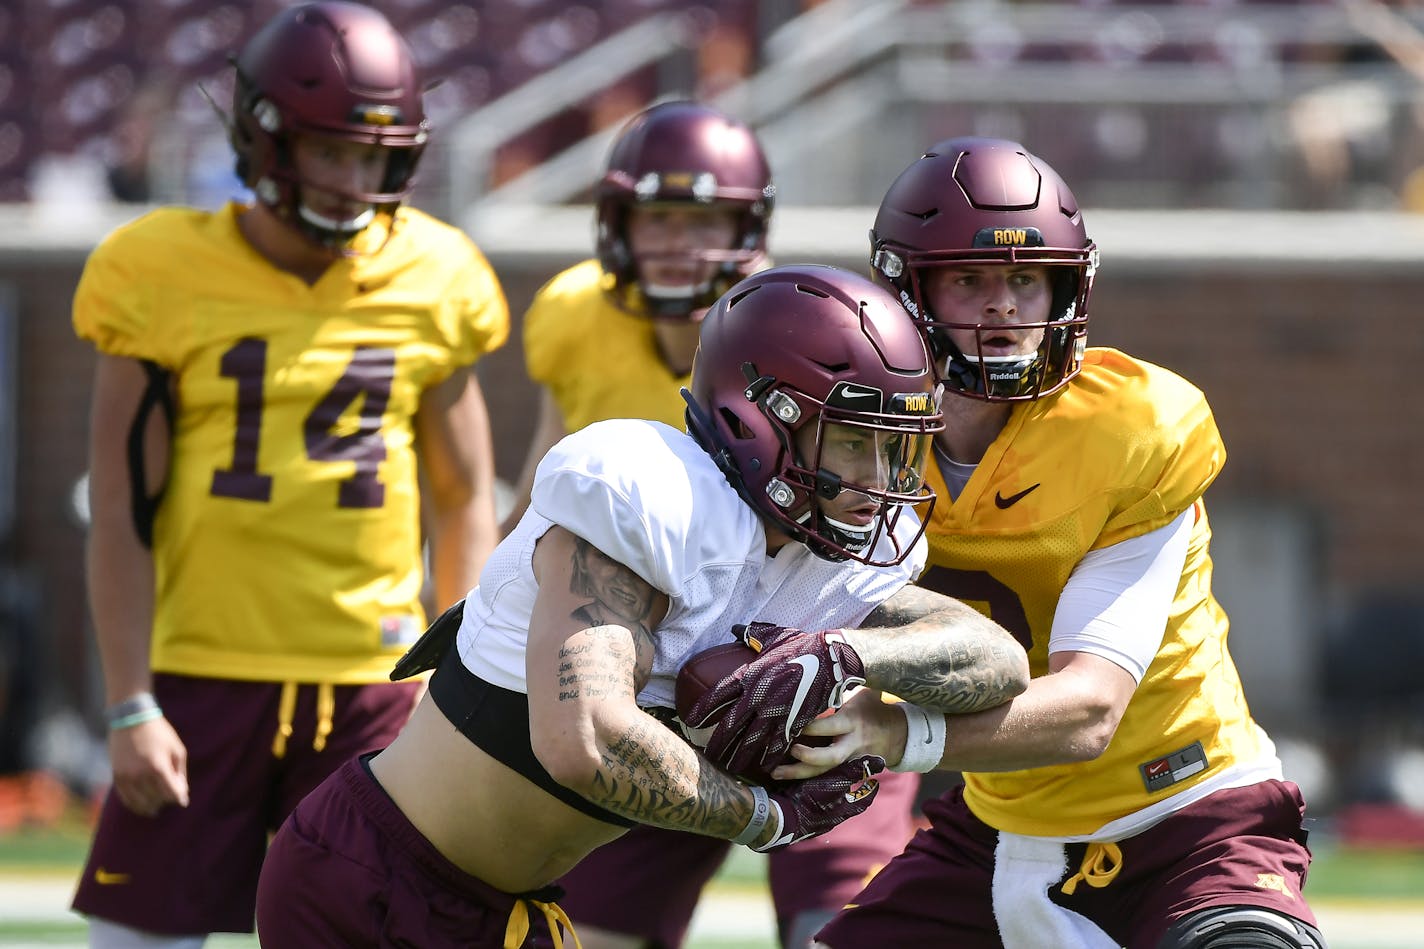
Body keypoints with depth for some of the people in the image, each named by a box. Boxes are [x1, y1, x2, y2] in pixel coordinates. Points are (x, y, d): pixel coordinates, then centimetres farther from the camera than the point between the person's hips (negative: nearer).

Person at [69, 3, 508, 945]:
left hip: (372, 688, 2)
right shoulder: (167, 279, -4)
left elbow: (465, 503, 11)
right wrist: (131, 706, -7)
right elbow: (123, 515, -2)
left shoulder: (428, 286, 3)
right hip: (204, 679, -2)